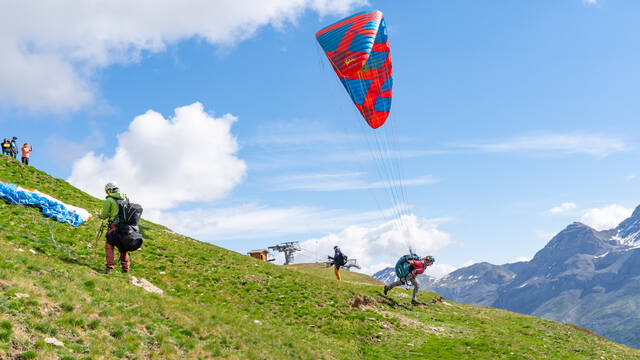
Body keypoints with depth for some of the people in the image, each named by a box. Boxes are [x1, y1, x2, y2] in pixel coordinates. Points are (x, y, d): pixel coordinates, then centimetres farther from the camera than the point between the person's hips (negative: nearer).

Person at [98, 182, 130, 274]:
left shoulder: (109, 200, -4)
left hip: (115, 226, -5)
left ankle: (110, 267, -12)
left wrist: (100, 215, 21)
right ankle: (125, 268, 16)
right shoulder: (125, 198, 13)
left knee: (109, 246, 0)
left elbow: (104, 216, -2)